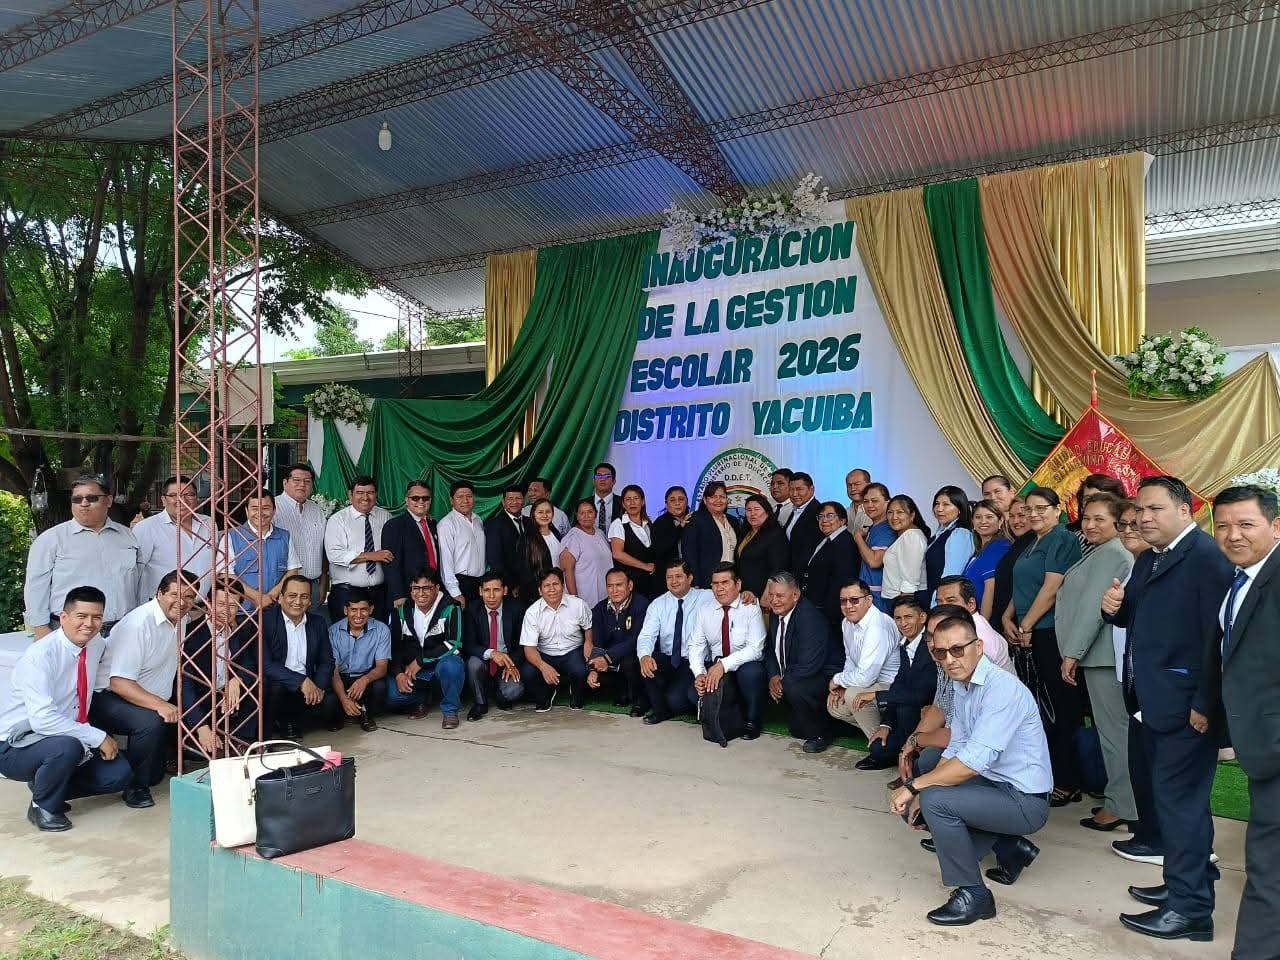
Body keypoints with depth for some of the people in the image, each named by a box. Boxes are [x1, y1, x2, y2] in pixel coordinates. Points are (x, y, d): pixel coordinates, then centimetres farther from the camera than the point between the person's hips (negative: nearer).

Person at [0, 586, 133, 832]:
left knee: (120, 774, -8)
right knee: (66, 747, -36)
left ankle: (46, 785, 12)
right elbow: (43, 719, -31)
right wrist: (98, 738, -28)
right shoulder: (39, 656, -23)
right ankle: (42, 806, -7)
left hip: (71, 736, 7)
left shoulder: (97, 643, -3)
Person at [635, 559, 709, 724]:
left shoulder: (707, 598, -3)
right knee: (646, 665, -28)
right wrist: (644, 656, -31)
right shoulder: (658, 605, 3)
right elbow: (646, 635, -9)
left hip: (694, 663, -3)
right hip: (666, 660, 3)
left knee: (674, 699, -27)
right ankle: (660, 709, -2)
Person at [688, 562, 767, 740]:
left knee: (751, 672, -36)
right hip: (714, 665, 4)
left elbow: (755, 648, -20)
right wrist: (699, 674, -19)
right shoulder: (705, 611, 4)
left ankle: (751, 722, -9)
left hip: (745, 666, -3)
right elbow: (696, 645, 0)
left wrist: (724, 665, -30)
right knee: (694, 693, -22)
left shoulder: (751, 608, -10)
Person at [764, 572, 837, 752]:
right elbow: (770, 649, 11)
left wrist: (783, 681, -20)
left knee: (793, 688, -32)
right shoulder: (776, 614, 1)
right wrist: (773, 676, -7)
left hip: (824, 676, -9)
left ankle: (820, 735, -7)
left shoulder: (810, 618, -25)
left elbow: (808, 666, -30)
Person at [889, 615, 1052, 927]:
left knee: (936, 800, -25)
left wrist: (914, 787, -23)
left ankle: (972, 895, -7)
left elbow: (972, 762, -32)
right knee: (919, 800, 15)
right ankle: (1010, 849, 18)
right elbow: (955, 751, 9)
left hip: (1025, 801, -10)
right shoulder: (963, 686, 4)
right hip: (995, 784, 10)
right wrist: (919, 794, -3)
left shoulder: (1001, 688, -25)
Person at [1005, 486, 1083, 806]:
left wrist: (1026, 626, -12)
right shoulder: (1032, 544, 18)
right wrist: (1008, 617, 5)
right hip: (1033, 635, 9)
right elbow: (1021, 588, 20)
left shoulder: (1062, 540, -9)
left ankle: (1067, 784, 5)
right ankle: (1052, 775, 19)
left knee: (1063, 707, -2)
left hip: (1052, 633, -9)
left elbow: (1051, 589, -16)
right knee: (1048, 706, 12)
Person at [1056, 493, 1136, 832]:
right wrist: (1074, 652, 19)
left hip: (1104, 654, -10)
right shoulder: (1101, 554, 20)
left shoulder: (1110, 554, -12)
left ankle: (1121, 805, 4)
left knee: (1114, 728, -3)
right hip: (1101, 654, 10)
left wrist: (1072, 653, -16)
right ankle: (1121, 800, 22)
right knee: (1117, 727, 14)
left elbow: (1092, 607, -18)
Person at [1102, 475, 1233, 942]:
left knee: (1179, 799, -2)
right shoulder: (1148, 559, 14)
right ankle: (1189, 880, 34)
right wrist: (1115, 607, -5)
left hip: (1186, 705, -9)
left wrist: (1206, 704, -22)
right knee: (1169, 795, 19)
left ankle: (1189, 908, 9)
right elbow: (1136, 619, 18)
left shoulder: (1207, 556, -16)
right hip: (1154, 701, 9)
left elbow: (1218, 636, -21)